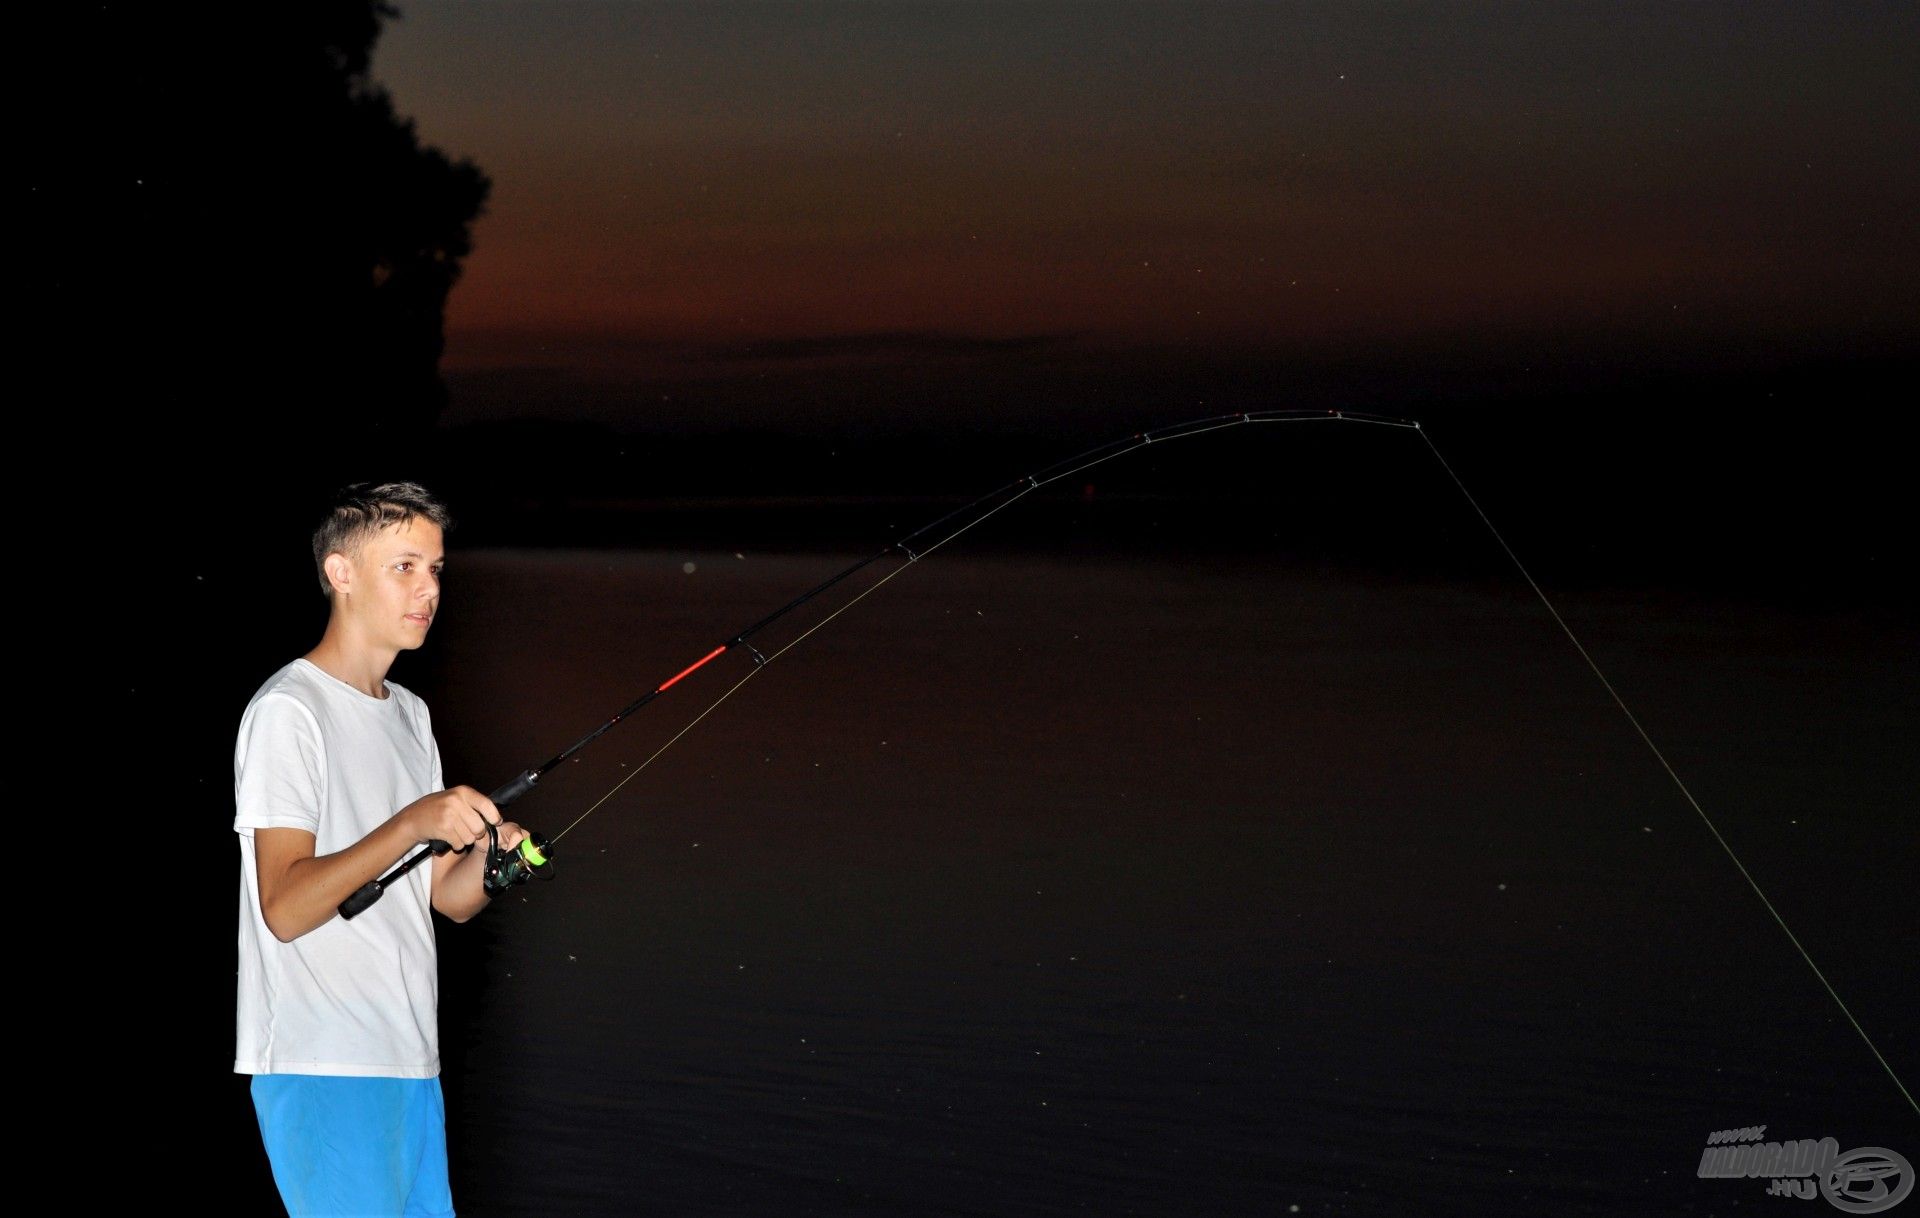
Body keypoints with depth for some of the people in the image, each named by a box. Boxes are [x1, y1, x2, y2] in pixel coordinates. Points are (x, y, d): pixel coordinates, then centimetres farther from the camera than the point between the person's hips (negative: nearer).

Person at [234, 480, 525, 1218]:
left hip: (410, 1060, 9)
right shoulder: (288, 710, -10)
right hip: (321, 1071, -9)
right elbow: (284, 908, -19)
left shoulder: (409, 714, 18)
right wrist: (413, 823, -26)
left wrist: (488, 851, -5)